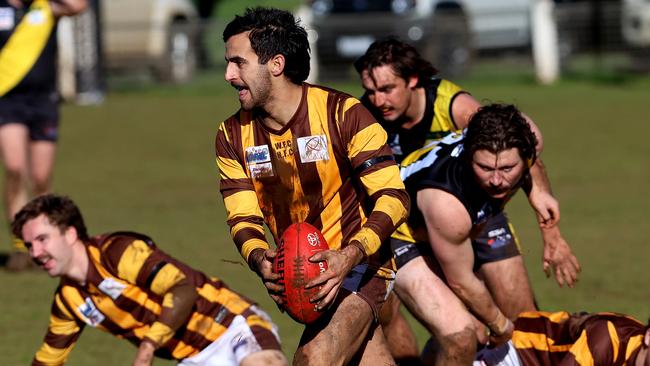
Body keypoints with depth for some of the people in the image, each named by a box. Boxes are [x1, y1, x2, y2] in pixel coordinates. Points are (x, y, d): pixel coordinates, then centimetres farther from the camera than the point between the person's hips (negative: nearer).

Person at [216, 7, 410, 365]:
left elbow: (393, 197, -18)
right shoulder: (232, 136, 0)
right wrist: (260, 259, -25)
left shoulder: (342, 113, -16)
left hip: (359, 266, -6)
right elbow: (243, 218, -1)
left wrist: (350, 256, -32)